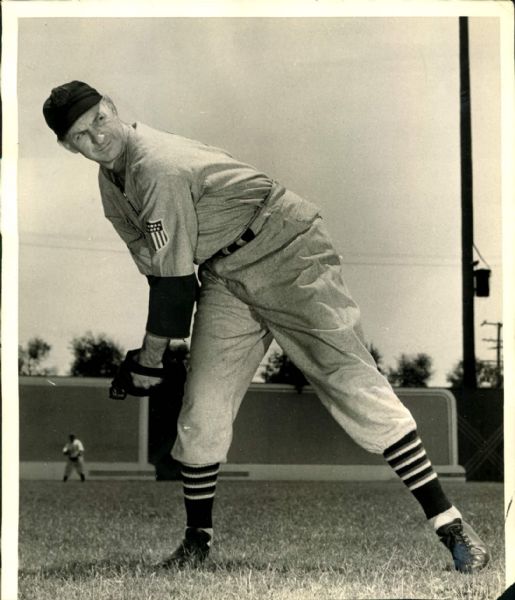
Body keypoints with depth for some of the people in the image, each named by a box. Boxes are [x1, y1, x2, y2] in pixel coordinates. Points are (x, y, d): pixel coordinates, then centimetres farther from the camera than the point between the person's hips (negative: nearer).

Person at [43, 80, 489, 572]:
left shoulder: (157, 168, -25)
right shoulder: (111, 181, 4)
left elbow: (174, 278, -21)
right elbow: (154, 267, 12)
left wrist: (150, 360, -10)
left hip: (289, 254, -8)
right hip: (225, 277, 8)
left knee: (353, 383, -14)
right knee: (201, 411, -1)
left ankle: (449, 524, -13)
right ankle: (197, 541, 16)